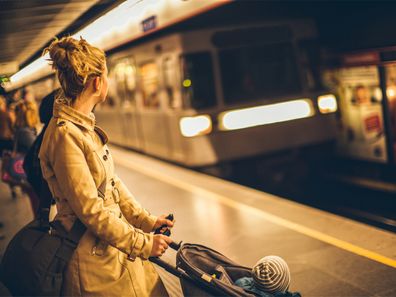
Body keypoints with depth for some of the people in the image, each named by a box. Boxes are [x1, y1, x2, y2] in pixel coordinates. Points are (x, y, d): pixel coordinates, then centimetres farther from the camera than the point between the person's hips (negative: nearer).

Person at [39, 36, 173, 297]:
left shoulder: (85, 127, 7)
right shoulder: (65, 135, -22)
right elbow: (90, 210, -22)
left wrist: (146, 221, 5)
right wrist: (143, 243, -16)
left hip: (116, 244, 9)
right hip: (96, 258, -9)